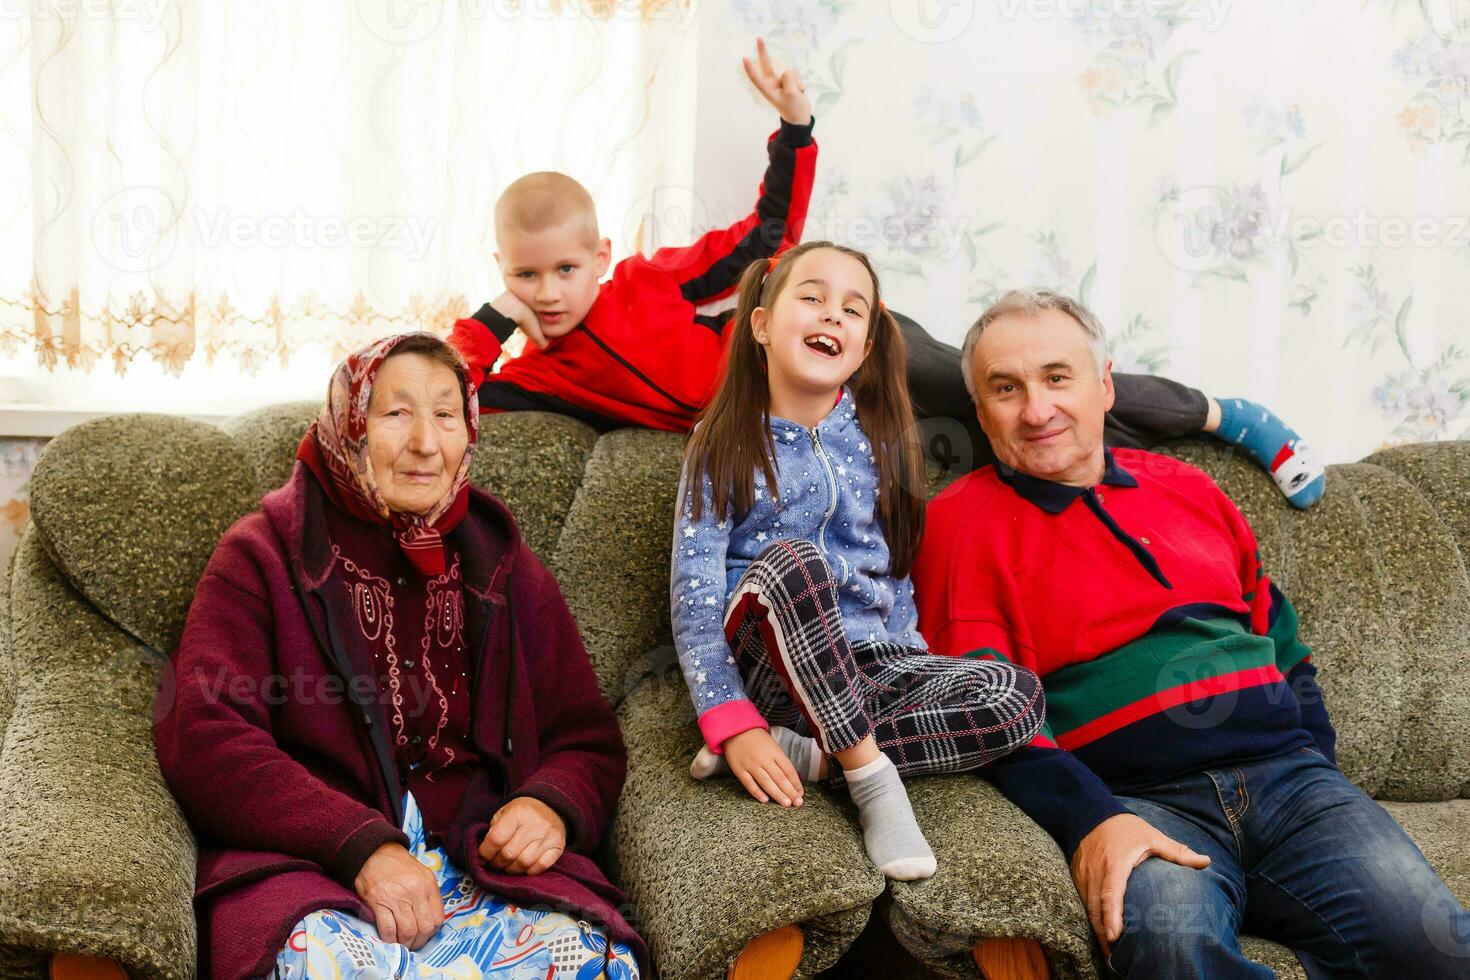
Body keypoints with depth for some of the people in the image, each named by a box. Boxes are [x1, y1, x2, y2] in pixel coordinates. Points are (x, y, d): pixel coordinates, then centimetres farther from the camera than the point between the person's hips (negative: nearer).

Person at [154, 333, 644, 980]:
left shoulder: (504, 571, 19)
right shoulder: (264, 556, 8)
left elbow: (589, 740, 18)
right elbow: (204, 741, -5)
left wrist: (553, 805, -8)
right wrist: (361, 846, -18)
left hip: (484, 866, 4)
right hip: (310, 866, -4)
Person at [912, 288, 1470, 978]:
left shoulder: (1187, 490, 21)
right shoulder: (959, 523, 5)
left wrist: (1317, 768, 11)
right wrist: (1090, 820, -19)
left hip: (1285, 772, 5)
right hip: (1139, 801, -4)